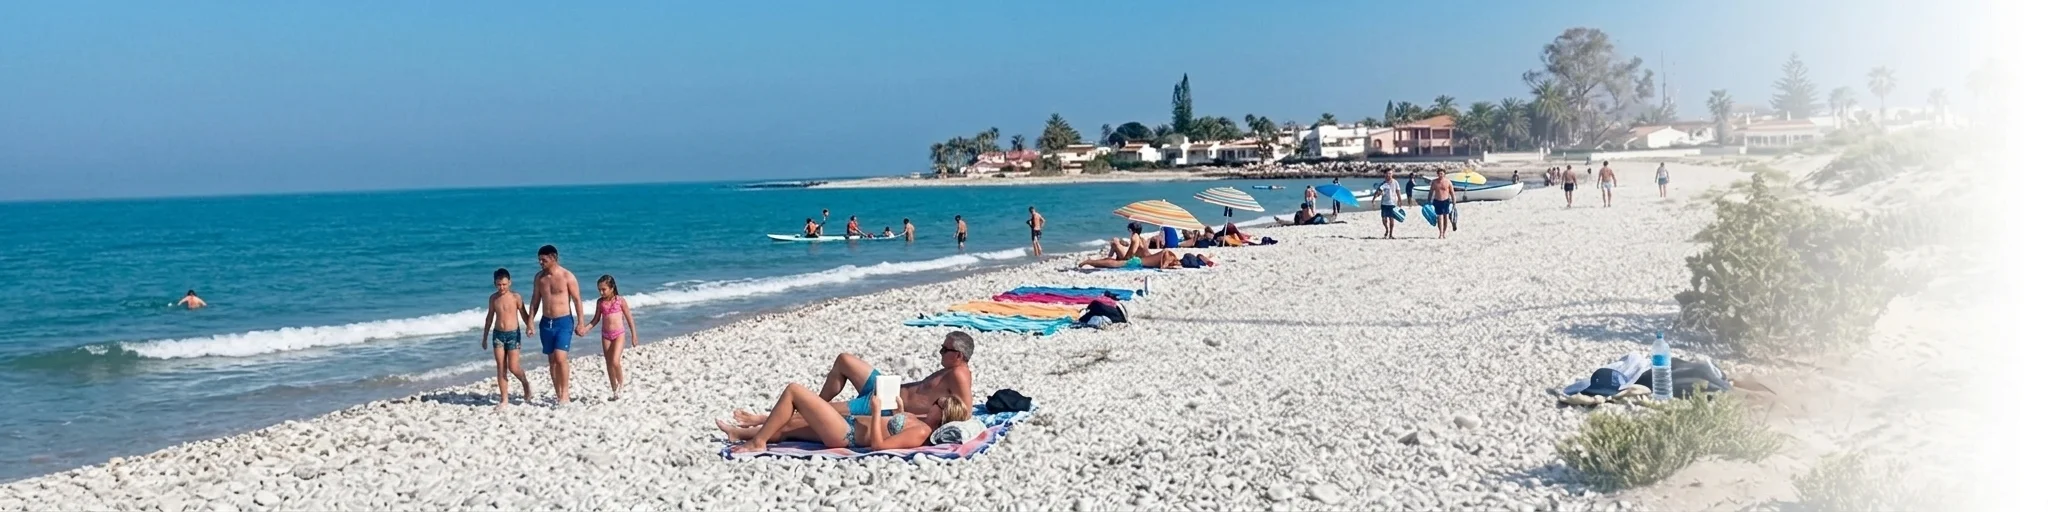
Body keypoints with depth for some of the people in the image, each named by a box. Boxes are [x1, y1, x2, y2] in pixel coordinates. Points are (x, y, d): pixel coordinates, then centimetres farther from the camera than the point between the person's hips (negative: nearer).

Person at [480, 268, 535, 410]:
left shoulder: (515, 297, -6)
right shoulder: (493, 298, 4)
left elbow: (524, 314, -6)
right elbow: (489, 317, 13)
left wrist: (530, 327, -25)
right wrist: (485, 337, 16)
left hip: (513, 334, -3)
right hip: (498, 334, 3)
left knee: (513, 367, -7)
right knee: (501, 367, 2)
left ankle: (526, 383, 23)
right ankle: (504, 399, 6)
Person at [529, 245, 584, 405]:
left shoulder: (567, 276, -9)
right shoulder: (539, 277, 6)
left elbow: (577, 300, -6)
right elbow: (535, 301, 13)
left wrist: (580, 323, -9)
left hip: (564, 321, -5)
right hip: (546, 322, 5)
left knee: (560, 358, -17)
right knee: (552, 360, 8)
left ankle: (565, 393, -7)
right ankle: (558, 394, 16)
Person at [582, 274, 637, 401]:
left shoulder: (620, 300, -6)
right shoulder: (600, 302, 2)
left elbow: (629, 318, 0)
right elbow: (596, 319, 11)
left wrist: (634, 336, 1)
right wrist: (585, 328, -4)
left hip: (619, 334, -4)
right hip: (605, 335, 4)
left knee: (615, 361, -18)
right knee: (609, 364, 7)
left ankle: (621, 384, 5)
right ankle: (615, 391, 16)